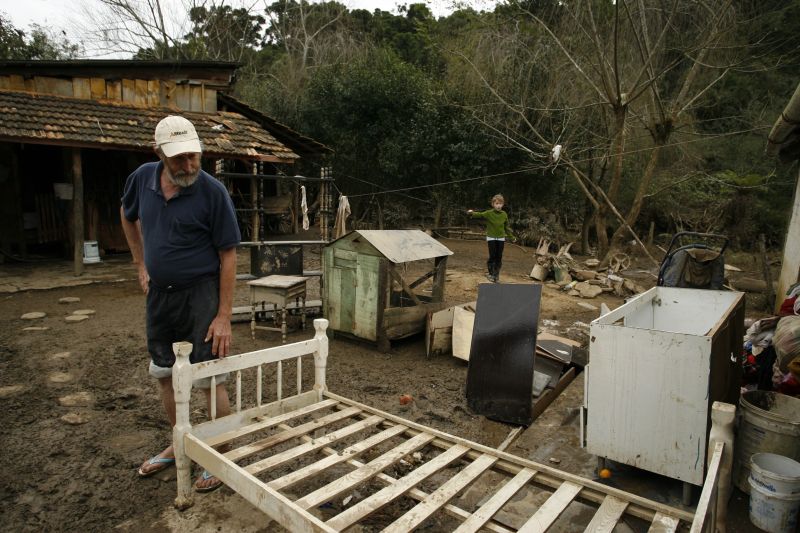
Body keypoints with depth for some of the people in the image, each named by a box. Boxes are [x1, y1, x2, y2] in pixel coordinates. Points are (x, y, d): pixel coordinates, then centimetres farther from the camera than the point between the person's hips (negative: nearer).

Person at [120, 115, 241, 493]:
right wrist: (141, 266, 14)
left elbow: (228, 256, -14)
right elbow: (128, 217, 21)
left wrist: (224, 317, -17)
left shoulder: (213, 192, -17)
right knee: (165, 375, 17)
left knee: (210, 380, 0)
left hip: (200, 295, -6)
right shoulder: (142, 179, -2)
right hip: (159, 293, 6)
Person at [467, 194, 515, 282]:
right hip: (491, 238, -3)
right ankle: (490, 273, 12)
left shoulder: (504, 214, 1)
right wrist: (472, 213, -45)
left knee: (499, 257, 6)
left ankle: (496, 274, 19)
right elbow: (480, 215, -25)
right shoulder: (489, 213, -9)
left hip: (501, 238, 3)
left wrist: (511, 236, 14)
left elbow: (506, 227, 11)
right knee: (492, 256, -4)